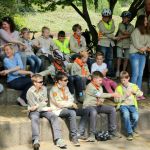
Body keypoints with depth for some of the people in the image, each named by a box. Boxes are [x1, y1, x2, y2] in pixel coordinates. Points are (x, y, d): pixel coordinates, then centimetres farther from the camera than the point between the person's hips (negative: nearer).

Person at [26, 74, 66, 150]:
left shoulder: (44, 88, 7)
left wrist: (37, 106, -14)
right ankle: (36, 140, -50)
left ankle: (58, 139, -32)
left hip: (44, 110, 4)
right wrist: (46, 108, -11)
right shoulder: (30, 92, -9)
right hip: (34, 111, -4)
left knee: (54, 116, -23)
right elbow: (33, 106, -12)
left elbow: (45, 102, 3)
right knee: (35, 118, -38)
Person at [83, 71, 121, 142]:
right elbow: (99, 95, -23)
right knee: (93, 112, -41)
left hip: (98, 106, 8)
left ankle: (112, 130, 1)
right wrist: (112, 94, -22)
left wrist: (101, 101, -10)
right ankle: (92, 134, -32)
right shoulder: (90, 87, -15)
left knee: (112, 109, -6)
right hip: (89, 106, -8)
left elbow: (101, 97, 16)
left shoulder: (100, 87, 11)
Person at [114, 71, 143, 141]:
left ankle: (132, 129, 3)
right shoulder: (118, 88, 6)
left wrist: (134, 92, -14)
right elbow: (116, 99, -3)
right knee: (126, 114, -36)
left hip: (132, 105, 2)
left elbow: (141, 94, 4)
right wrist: (125, 96, -15)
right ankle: (129, 133, -22)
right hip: (123, 105, -1)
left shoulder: (133, 86, 12)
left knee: (135, 116, -29)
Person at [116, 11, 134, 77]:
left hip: (128, 44, 1)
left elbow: (129, 35, -7)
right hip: (120, 44, -1)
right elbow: (124, 32, -9)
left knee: (126, 59, 3)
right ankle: (118, 71, -4)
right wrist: (128, 33, -7)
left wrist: (121, 37, -14)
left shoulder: (131, 26, 6)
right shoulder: (120, 24, 5)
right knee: (119, 57, -9)